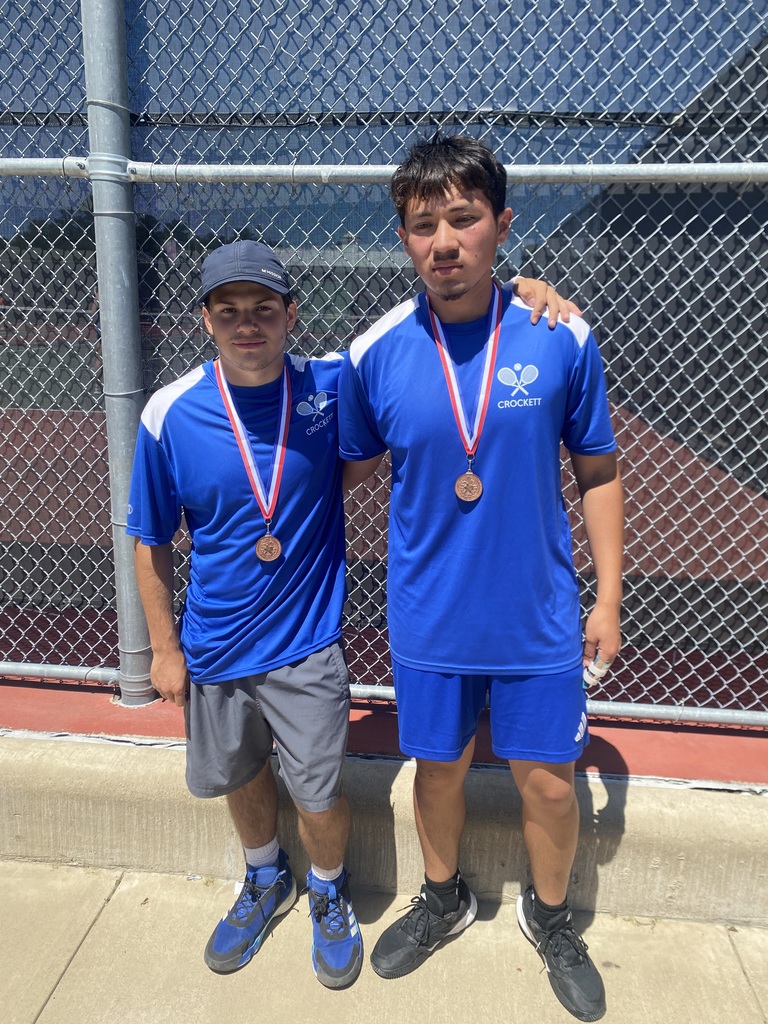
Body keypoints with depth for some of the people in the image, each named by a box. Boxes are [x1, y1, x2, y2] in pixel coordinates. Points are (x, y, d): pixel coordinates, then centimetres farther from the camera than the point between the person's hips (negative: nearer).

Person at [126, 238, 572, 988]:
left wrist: (516, 287, -17)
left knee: (318, 793, 11)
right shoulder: (170, 415, -13)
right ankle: (266, 881, 55)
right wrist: (164, 648, 2)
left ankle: (328, 895, 46)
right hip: (214, 648, 2)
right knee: (238, 777, 23)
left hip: (306, 645, -1)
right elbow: (151, 543, -2)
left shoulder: (330, 386, -13)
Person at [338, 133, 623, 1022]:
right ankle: (442, 899, 50)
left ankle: (549, 915, 46)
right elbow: (350, 467, 7)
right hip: (428, 617, 1)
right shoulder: (374, 354, -9)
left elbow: (597, 473, 0)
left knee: (548, 782, 13)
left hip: (539, 616, 0)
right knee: (438, 767, 19)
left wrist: (608, 597, 0)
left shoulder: (563, 340, -10)